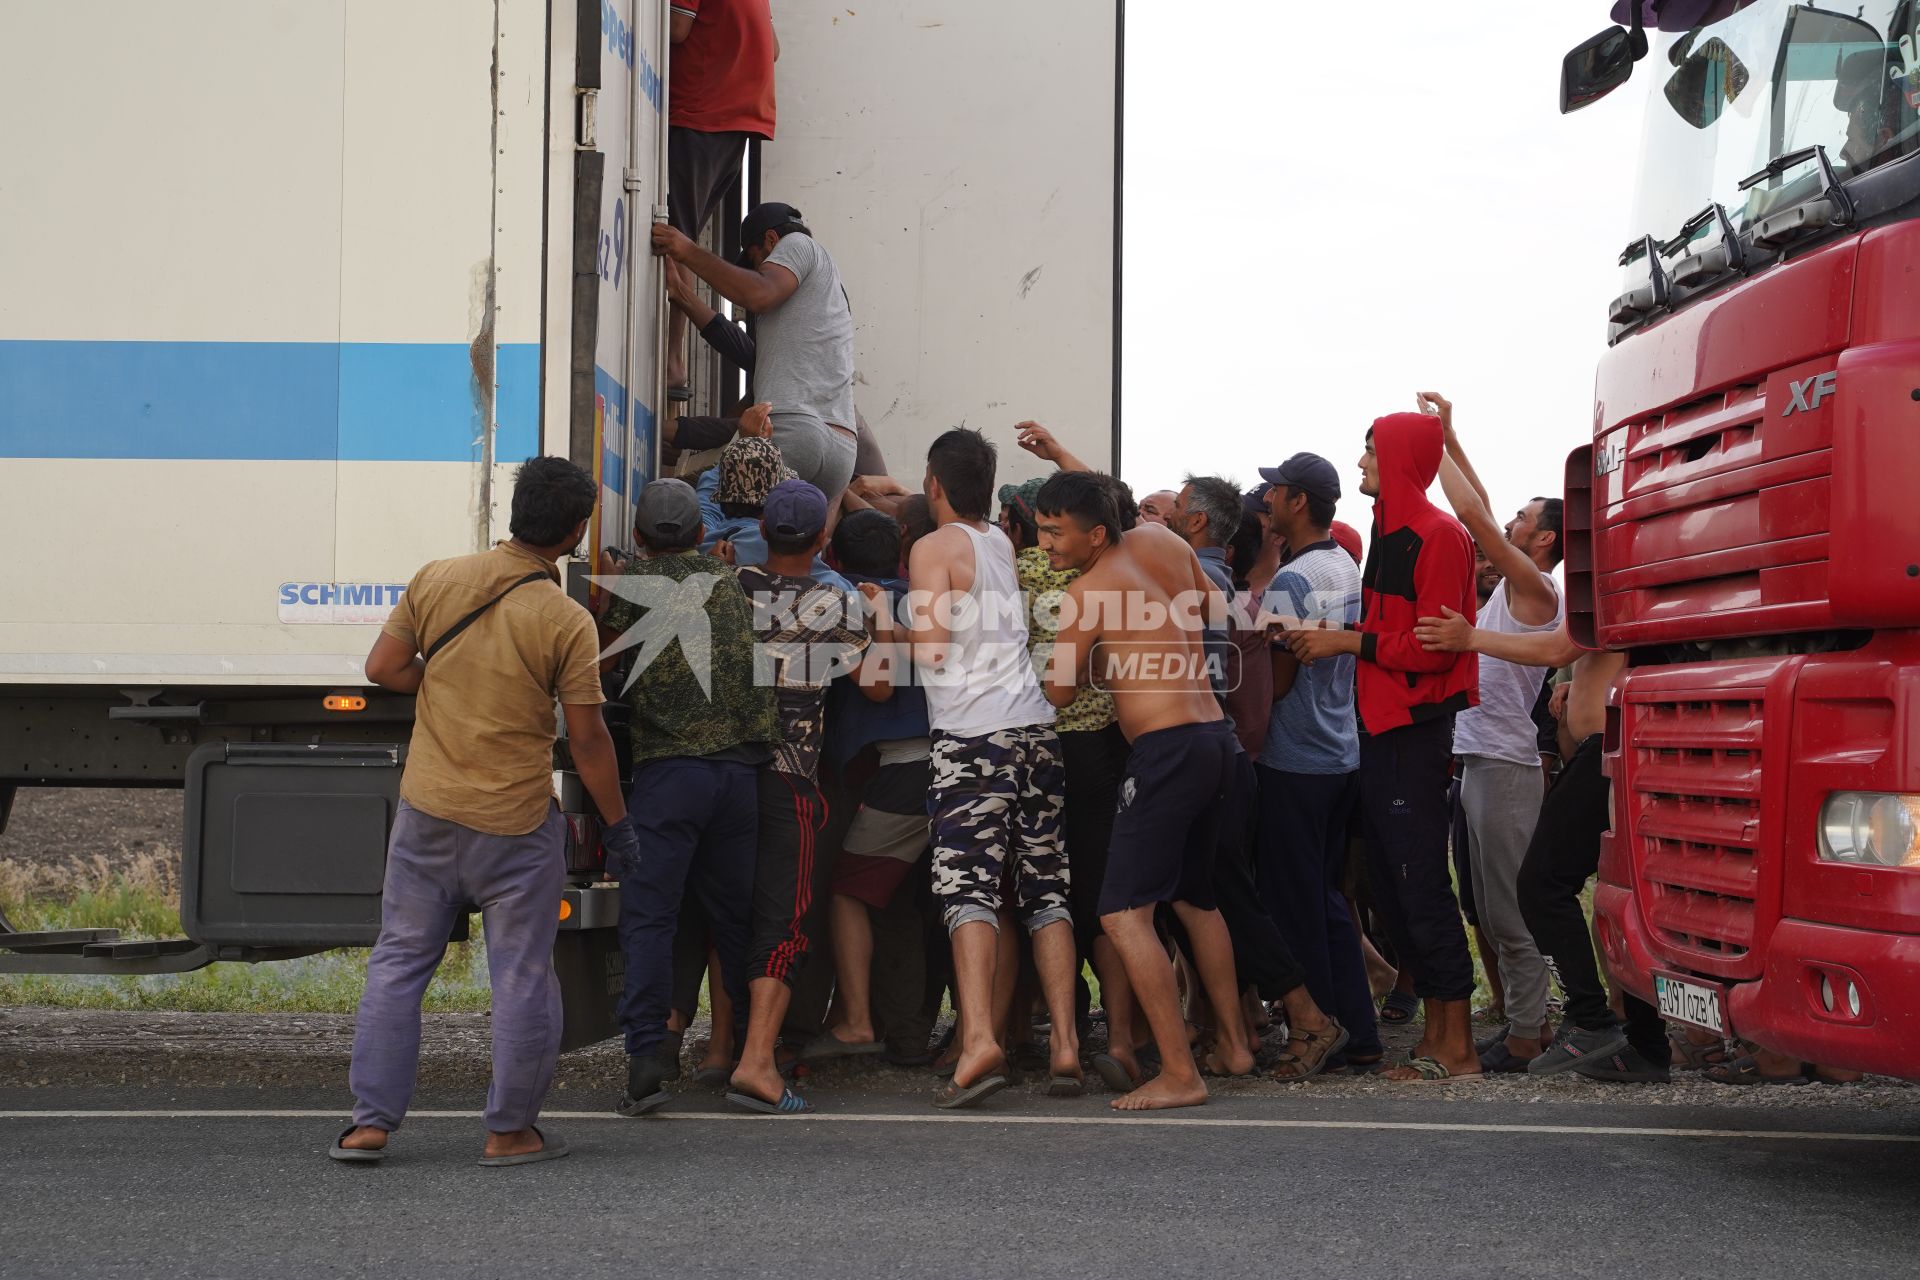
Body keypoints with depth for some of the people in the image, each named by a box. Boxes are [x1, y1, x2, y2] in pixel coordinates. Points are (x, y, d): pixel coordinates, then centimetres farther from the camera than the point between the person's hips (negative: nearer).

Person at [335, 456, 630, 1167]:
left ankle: (371, 1122, 15)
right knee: (522, 977, 8)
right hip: (518, 827, -4)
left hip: (426, 812, 4)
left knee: (398, 961, 14)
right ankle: (511, 1131, 16)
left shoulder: (437, 579, -2)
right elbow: (587, 739, -10)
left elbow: (384, 667, 2)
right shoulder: (567, 622, -13)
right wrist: (617, 823, 2)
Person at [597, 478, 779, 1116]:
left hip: (669, 769, -4)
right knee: (735, 915, 14)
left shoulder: (632, 581, 2)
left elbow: (600, 657, 6)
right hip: (743, 769, 4)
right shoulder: (734, 579, 15)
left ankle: (647, 1055, -14)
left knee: (647, 916, -3)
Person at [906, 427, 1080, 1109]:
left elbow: (930, 648, -10)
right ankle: (1065, 1043, 2)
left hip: (971, 731, -6)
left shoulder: (934, 547, -2)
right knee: (1042, 886, 6)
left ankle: (979, 1040, -26)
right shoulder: (1002, 543, 19)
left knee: (969, 887, -12)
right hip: (1035, 723, 6)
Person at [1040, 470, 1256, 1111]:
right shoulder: (1161, 540, 10)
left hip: (1166, 749, -9)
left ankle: (1179, 1074, -14)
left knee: (1124, 914, -9)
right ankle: (1233, 1045, 34)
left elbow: (1059, 693, 1)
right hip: (1217, 738, 9)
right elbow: (1215, 606, 28)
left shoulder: (1085, 595, -10)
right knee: (1193, 897, 25)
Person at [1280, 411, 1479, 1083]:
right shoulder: (1390, 532, 18)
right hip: (1381, 725, 10)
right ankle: (1435, 1035, 16)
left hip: (1416, 730, -10)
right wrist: (1329, 638, 9)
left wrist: (1347, 641, -15)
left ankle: (1458, 1049, -5)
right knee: (1390, 883, 10)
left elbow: (1432, 645, -17)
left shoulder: (1437, 535, -12)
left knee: (1420, 882, -9)